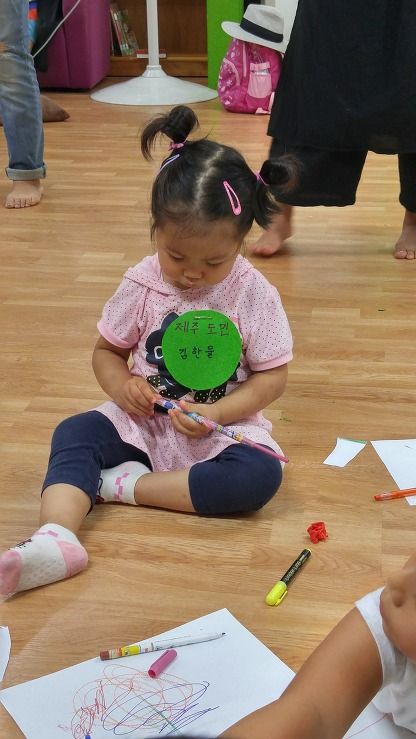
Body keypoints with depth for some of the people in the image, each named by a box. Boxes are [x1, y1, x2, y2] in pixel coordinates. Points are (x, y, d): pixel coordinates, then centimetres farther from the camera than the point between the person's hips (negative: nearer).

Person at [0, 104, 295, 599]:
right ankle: (55, 539, -40)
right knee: (74, 433, -21)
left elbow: (272, 377, -7)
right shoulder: (141, 285, -5)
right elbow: (107, 350, 6)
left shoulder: (255, 295, -11)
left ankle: (130, 485, -22)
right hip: (144, 422, 2)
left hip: (222, 427, -1)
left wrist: (215, 414, -22)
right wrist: (122, 385, -17)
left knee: (261, 475, -30)